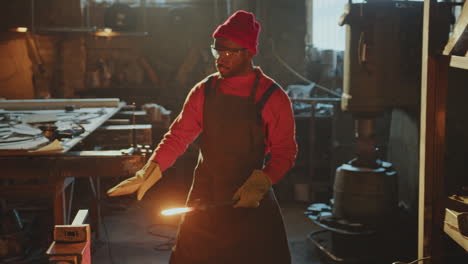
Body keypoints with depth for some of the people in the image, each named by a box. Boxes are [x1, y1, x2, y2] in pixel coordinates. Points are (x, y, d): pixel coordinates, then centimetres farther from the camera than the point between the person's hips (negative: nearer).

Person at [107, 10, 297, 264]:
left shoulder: (272, 97, -9)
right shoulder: (204, 91, 1)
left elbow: (285, 153, -7)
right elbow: (178, 136, -1)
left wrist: (259, 183, -23)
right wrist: (148, 174, -14)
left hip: (250, 202, -3)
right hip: (205, 198, 3)